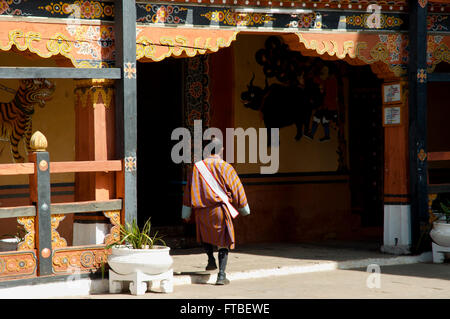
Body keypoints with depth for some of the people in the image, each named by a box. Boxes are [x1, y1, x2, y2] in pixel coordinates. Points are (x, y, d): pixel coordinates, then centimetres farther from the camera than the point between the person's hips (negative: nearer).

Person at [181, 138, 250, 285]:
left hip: (202, 211, 2)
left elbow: (189, 191, 2)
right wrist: (244, 209, 14)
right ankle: (221, 275, -3)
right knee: (223, 241, 5)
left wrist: (186, 214, 9)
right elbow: (237, 190, -1)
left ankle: (211, 260, 19)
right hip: (220, 210, -2)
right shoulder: (226, 168, -8)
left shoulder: (197, 167, -1)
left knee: (205, 234, 31)